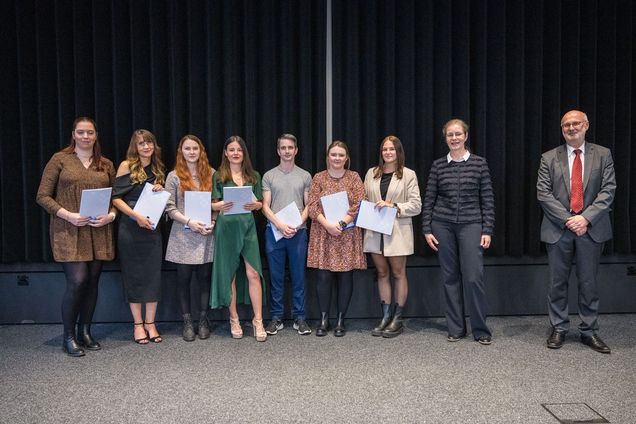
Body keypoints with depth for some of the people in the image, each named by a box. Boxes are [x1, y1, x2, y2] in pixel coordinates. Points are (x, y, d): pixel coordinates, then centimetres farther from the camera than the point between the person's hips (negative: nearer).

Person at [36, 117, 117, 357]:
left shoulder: (106, 165, 11)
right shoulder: (60, 159, 1)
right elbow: (42, 196, -2)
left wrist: (111, 215, -6)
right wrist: (69, 215, -15)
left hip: (98, 233, 4)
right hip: (69, 232, -4)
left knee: (92, 282, 7)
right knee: (77, 281, -11)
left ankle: (85, 332, 22)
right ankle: (68, 337, 7)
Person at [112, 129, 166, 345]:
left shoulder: (158, 169, 13)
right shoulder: (127, 166, -2)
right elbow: (116, 198, -7)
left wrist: (161, 191, 0)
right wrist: (136, 216, -18)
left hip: (152, 228, 4)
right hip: (131, 228, -4)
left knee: (153, 274, 3)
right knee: (133, 274, 2)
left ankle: (150, 323, 13)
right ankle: (138, 324, 12)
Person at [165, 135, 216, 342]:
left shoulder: (211, 174, 7)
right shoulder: (174, 176, 2)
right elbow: (169, 207, -3)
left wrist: (213, 222, -8)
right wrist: (190, 221, -15)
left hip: (207, 235, 1)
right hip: (183, 236, -1)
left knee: (205, 277, 6)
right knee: (183, 278, 6)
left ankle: (203, 320, 18)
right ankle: (187, 322, 17)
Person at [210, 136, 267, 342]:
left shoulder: (254, 176, 11)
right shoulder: (218, 176, 4)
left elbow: (260, 203, 12)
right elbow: (212, 204, 3)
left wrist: (254, 205, -10)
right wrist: (220, 206, -19)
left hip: (247, 226, 1)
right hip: (226, 228, -1)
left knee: (253, 273, -5)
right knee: (229, 274, 5)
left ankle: (258, 320, 4)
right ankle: (234, 319, 19)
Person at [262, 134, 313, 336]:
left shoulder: (305, 176, 8)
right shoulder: (269, 176, 6)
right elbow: (265, 206, 2)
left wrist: (297, 224, -11)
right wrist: (280, 225, -13)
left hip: (298, 232, 0)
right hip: (274, 231, 0)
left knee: (298, 277, 5)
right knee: (276, 277, 6)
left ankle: (299, 317, 14)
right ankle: (276, 318, 15)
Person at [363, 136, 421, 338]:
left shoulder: (408, 175, -1)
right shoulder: (371, 173, 10)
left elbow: (416, 205, -5)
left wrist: (393, 206, -17)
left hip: (398, 232, -3)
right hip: (375, 231, 4)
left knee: (398, 274, 4)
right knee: (382, 273, 9)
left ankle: (397, 320, 13)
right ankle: (385, 317, 18)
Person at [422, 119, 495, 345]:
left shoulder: (479, 163, 2)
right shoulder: (438, 165, 5)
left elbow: (487, 199, 1)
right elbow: (429, 199, 7)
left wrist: (487, 230, -5)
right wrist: (426, 229, 1)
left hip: (471, 224, -2)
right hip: (443, 225, 2)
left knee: (474, 277, -7)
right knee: (450, 277, 7)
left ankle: (480, 330, 9)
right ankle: (456, 328, 18)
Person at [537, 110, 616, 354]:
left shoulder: (603, 155, 6)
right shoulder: (549, 158, 5)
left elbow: (608, 190, -2)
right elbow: (543, 193, -3)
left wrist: (586, 218, -15)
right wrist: (567, 219, -13)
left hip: (591, 228, 0)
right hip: (558, 229, 0)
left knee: (589, 283, 8)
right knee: (557, 283, 7)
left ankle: (589, 332, 20)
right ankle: (559, 329, 20)